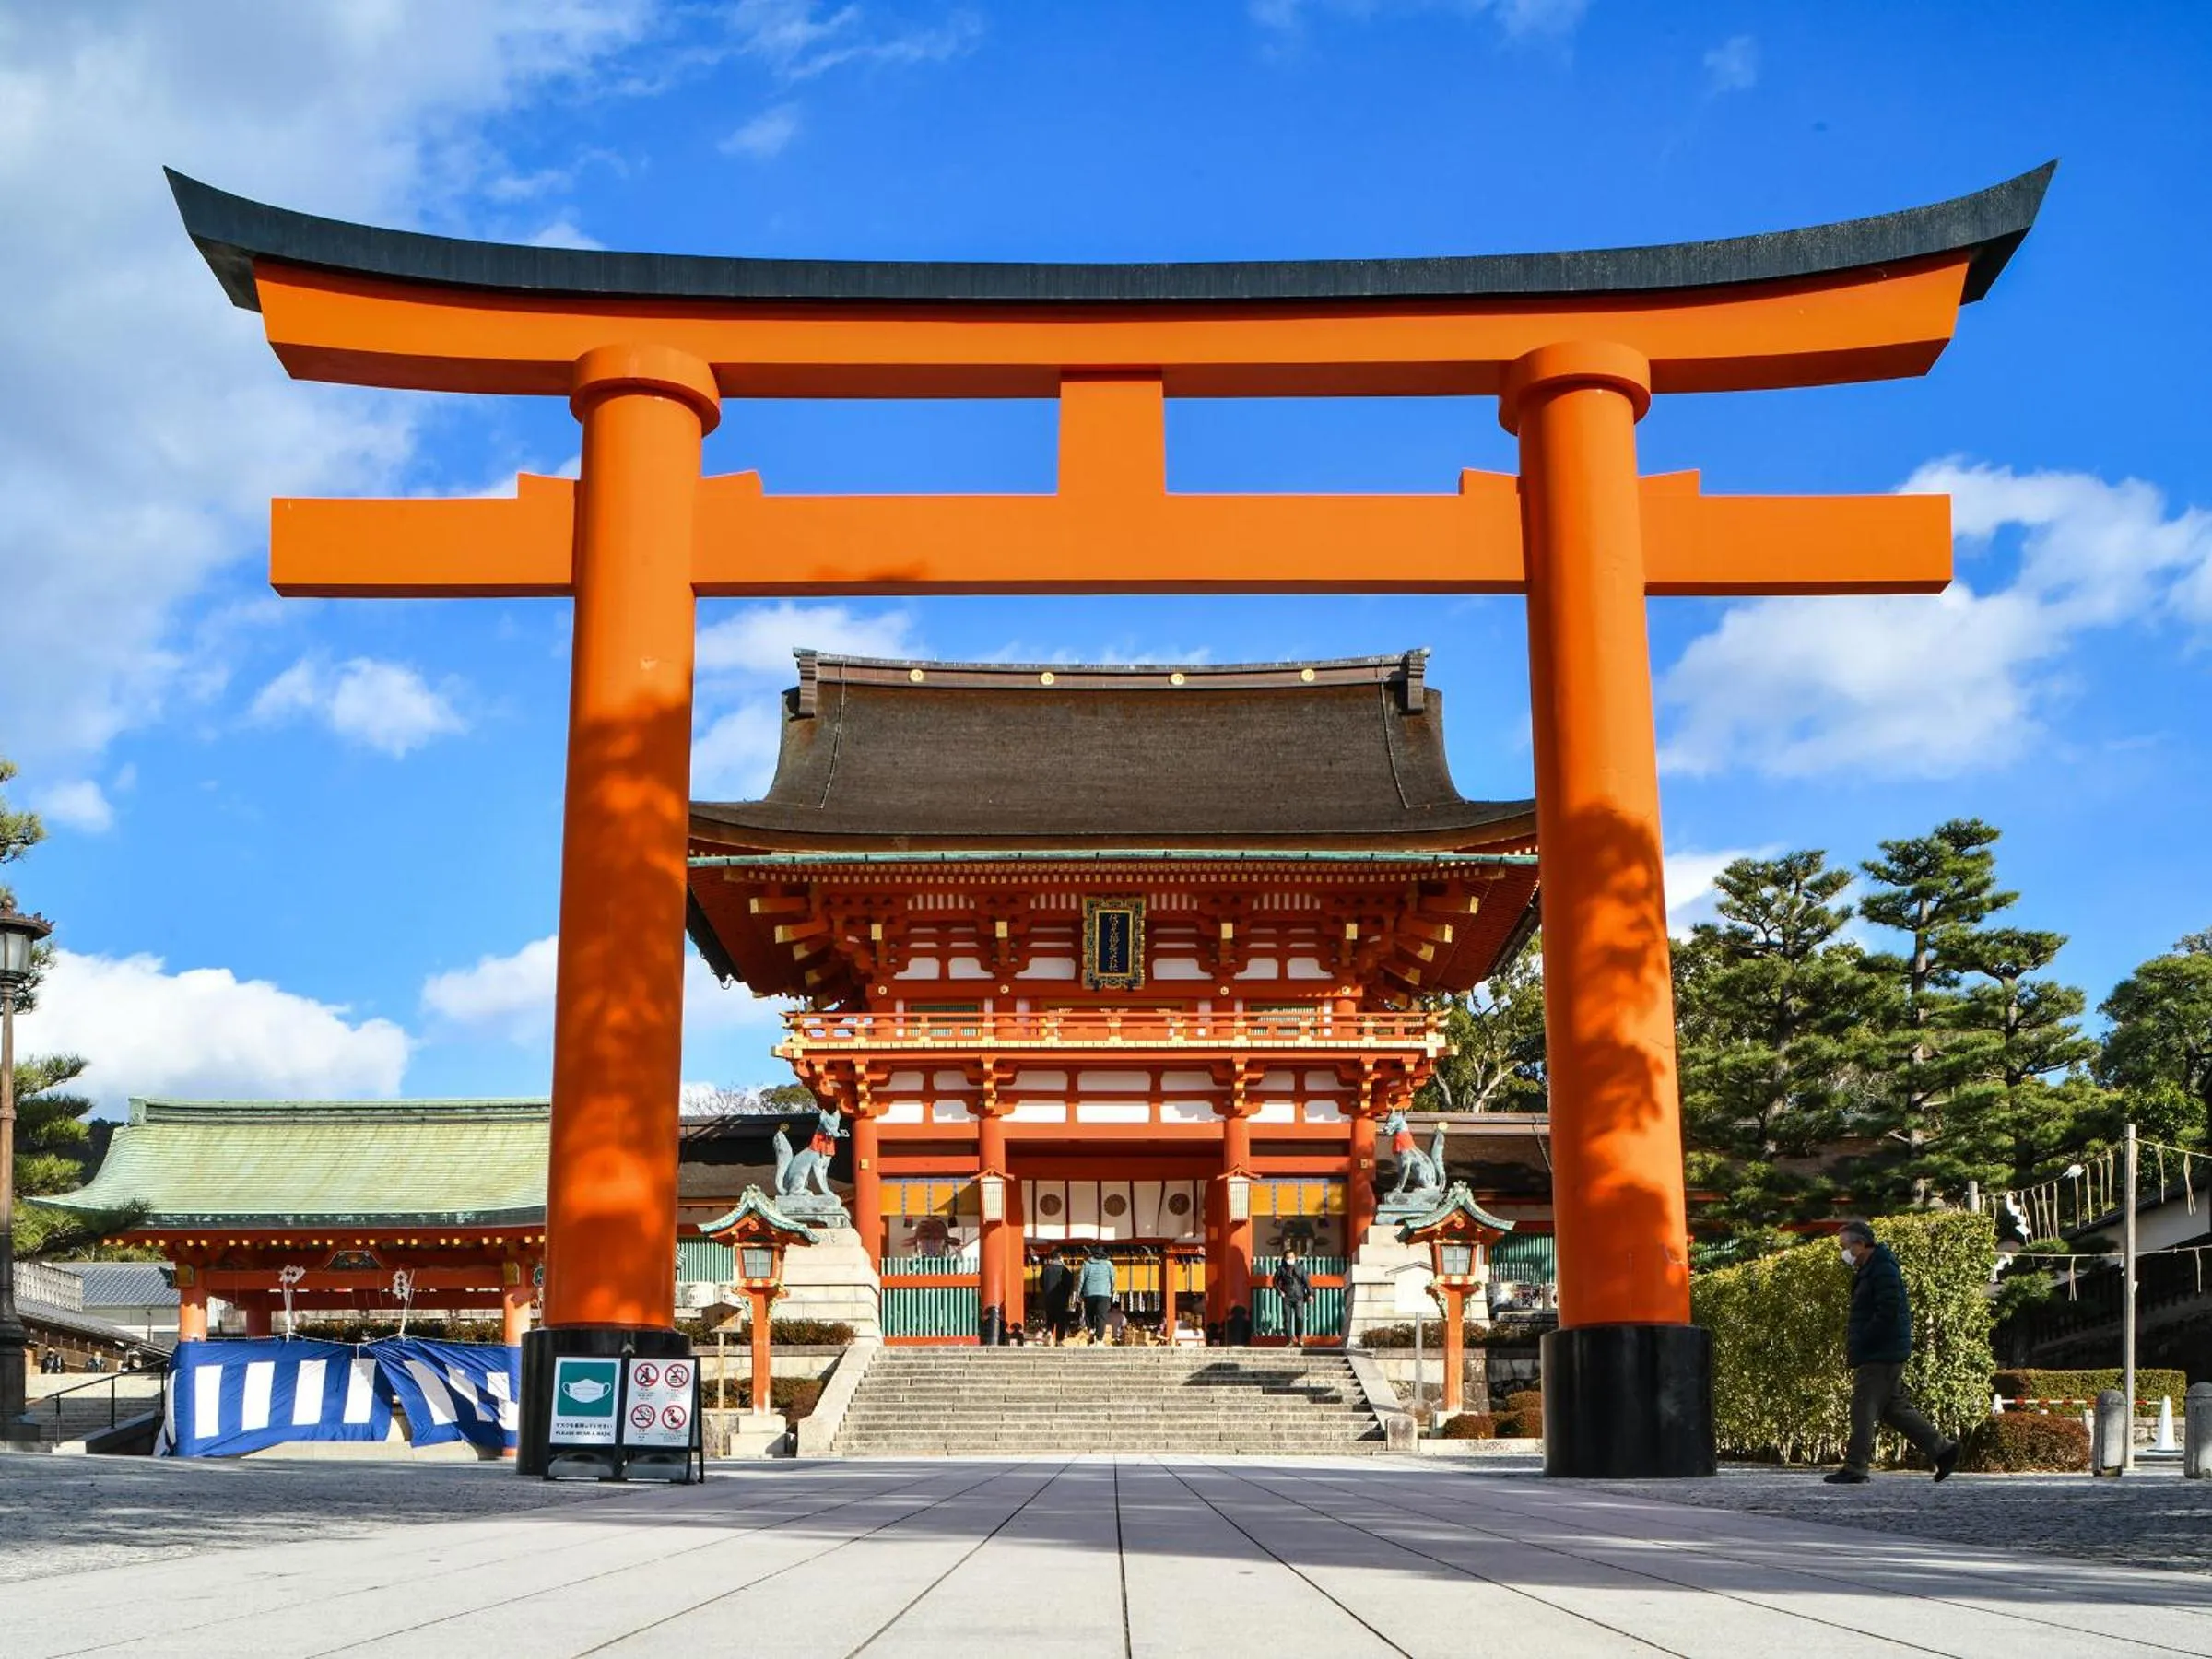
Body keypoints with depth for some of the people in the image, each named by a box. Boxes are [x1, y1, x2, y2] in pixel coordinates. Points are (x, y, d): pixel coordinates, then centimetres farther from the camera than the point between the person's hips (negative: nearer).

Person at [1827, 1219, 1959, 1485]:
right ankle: (1941, 1448, 17)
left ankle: (1855, 1467, -6)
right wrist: (1851, 1338, 10)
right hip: (1879, 1353, 10)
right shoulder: (1867, 1270, 18)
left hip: (1882, 1355, -10)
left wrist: (1857, 1344, -19)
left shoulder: (1883, 1270, -15)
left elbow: (1887, 1313, -22)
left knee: (1864, 1408, -8)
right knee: (1894, 1407, 13)